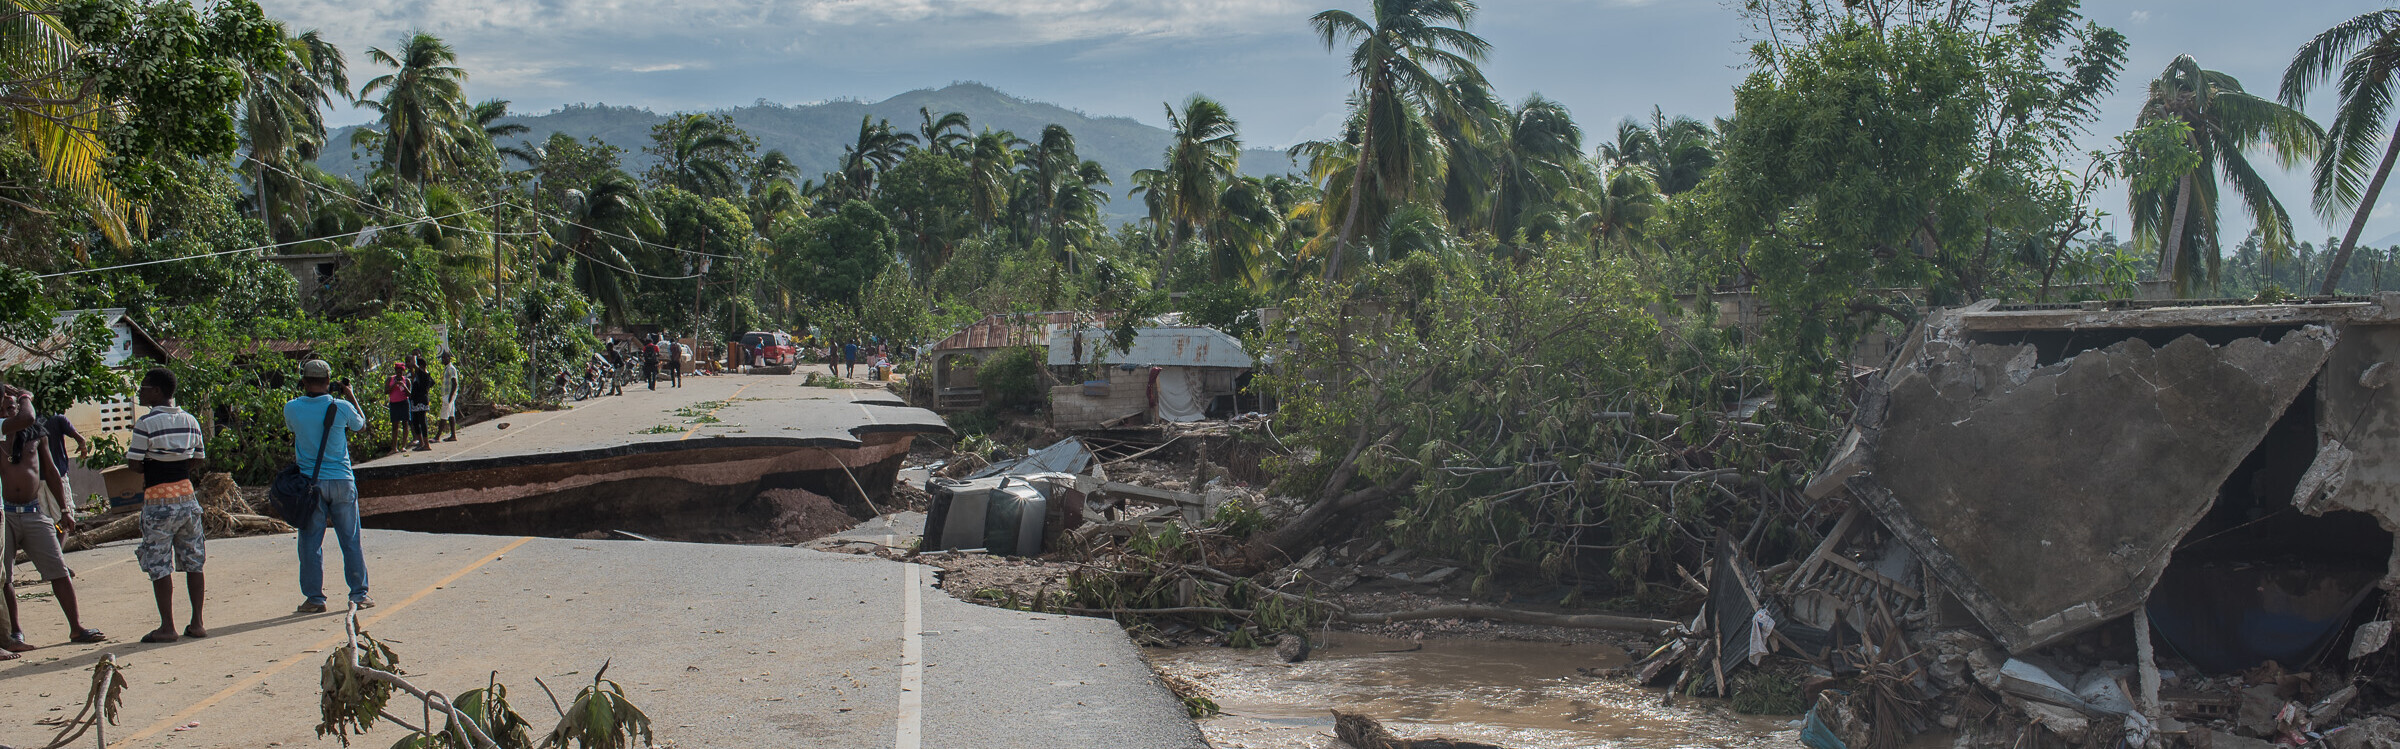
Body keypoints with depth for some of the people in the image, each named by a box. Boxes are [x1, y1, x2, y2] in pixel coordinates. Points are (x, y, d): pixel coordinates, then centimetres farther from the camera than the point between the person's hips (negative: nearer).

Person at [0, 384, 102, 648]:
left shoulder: (34, 430, 12)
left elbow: (50, 472, 18)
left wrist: (64, 510, 18)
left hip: (34, 512, 4)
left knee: (59, 571, 3)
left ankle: (76, 627, 10)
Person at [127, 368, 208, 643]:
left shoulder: (146, 424, -12)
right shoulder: (190, 421, 5)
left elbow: (133, 463, -11)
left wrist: (151, 469, 9)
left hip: (159, 501, -5)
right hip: (186, 495, 5)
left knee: (159, 567, 2)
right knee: (193, 563, 10)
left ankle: (167, 627, 3)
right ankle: (197, 623, 12)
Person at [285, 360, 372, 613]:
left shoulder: (292, 409, -5)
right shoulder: (341, 407, -8)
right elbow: (362, 425, 12)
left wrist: (306, 395, 19)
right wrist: (350, 396, 22)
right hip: (341, 481, 0)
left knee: (311, 542, 7)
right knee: (351, 540, 7)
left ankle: (314, 598, 7)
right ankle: (359, 594, 10)